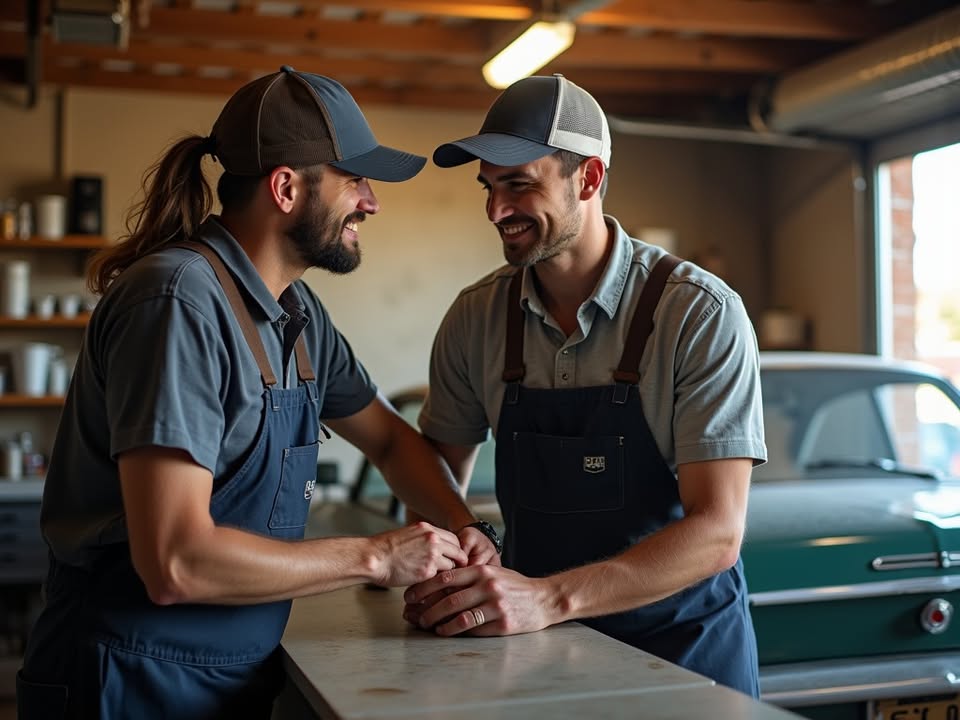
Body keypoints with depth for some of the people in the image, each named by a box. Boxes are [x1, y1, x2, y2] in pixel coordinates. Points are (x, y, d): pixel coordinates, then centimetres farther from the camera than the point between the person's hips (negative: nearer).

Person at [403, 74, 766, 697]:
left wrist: (549, 598, -33)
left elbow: (716, 532, -22)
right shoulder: (476, 317, -6)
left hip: (682, 641, -3)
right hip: (540, 644, 3)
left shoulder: (701, 313, -18)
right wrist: (431, 577, -14)